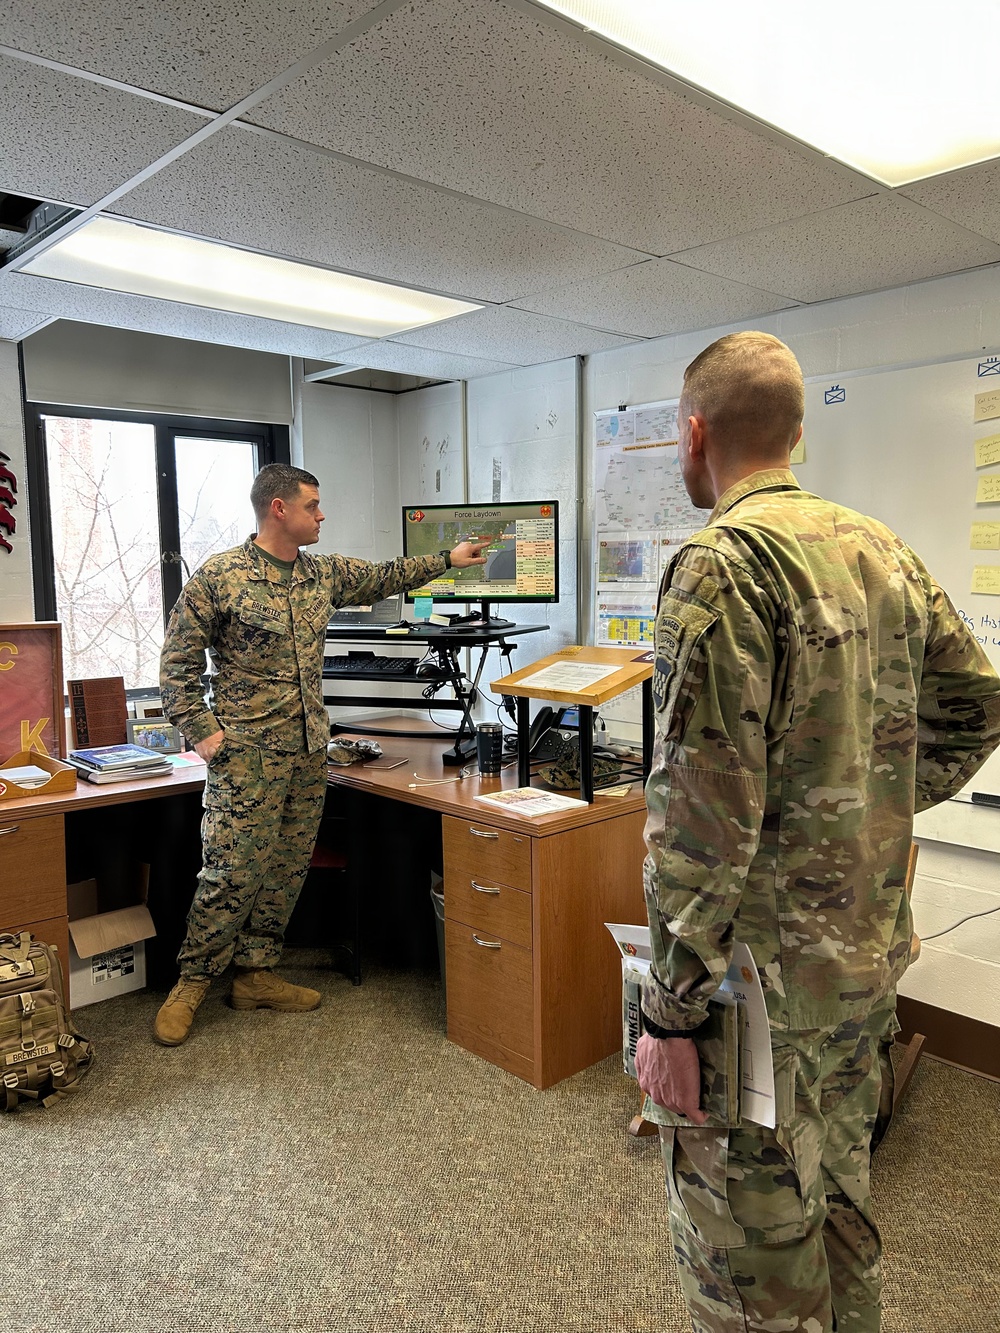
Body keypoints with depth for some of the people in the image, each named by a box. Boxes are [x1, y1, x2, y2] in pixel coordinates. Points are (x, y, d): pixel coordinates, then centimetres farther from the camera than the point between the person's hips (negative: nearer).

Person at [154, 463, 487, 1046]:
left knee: (288, 867, 11)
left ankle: (256, 974, 25)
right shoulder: (219, 576, -8)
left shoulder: (325, 573, 10)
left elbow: (384, 578, 24)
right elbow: (178, 660, -4)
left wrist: (448, 558, 24)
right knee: (234, 871, -5)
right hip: (248, 751, -6)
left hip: (310, 749, 7)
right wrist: (201, 730, -11)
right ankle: (192, 983, 14)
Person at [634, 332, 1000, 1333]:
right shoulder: (883, 551, 6)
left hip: (764, 977, -8)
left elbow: (703, 809, -24)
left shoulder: (722, 563, -19)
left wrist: (671, 1009, -18)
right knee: (838, 1202, 27)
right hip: (872, 959, 8)